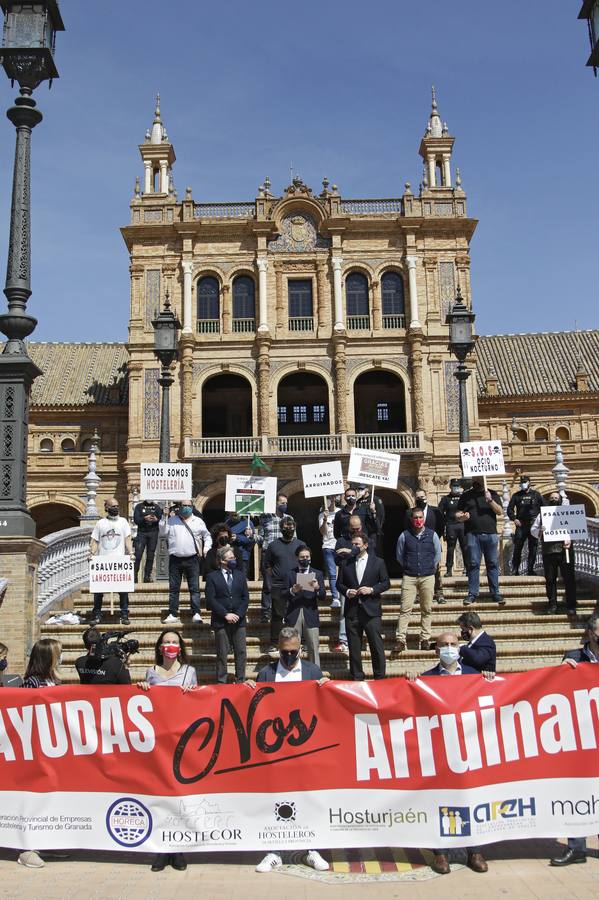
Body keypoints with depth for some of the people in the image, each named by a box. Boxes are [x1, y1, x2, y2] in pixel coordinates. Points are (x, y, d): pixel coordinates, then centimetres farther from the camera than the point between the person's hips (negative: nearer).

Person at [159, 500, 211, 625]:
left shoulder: (198, 521, 10)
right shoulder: (172, 520, 9)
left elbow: (207, 536, 18)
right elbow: (163, 533, 0)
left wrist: (206, 547, 4)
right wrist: (164, 517, -5)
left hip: (192, 559, -1)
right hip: (175, 559, 1)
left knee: (194, 588, -3)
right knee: (173, 588, 4)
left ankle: (196, 614, -1)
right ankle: (173, 614, 10)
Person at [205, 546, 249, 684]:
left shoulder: (240, 575, 12)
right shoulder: (212, 577, 0)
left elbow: (245, 597, 8)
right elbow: (210, 600, -6)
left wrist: (238, 614, -6)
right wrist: (226, 614, -13)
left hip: (238, 620, 3)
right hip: (220, 621, -3)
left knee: (241, 653, 3)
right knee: (222, 654, 1)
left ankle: (240, 681, 10)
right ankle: (221, 682, 8)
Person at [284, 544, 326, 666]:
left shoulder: (317, 573, 11)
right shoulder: (290, 573, 9)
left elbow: (323, 596, 4)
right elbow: (284, 596, 3)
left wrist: (317, 588, -17)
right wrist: (292, 591, -18)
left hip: (310, 615, 0)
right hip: (293, 615, 0)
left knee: (313, 648, -2)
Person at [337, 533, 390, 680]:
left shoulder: (378, 562, 4)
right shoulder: (346, 563, 9)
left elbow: (386, 583, 4)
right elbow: (339, 584, 13)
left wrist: (372, 589, -11)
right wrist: (347, 591, -7)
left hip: (371, 611, -2)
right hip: (352, 611, 2)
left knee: (377, 645, -3)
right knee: (354, 646, 7)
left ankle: (380, 677, 8)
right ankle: (357, 677, 17)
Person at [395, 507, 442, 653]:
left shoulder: (432, 535, 2)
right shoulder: (404, 536, 1)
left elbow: (437, 554, 14)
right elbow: (399, 556, 13)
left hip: (427, 577, 1)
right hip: (409, 577, -1)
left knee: (427, 609, 3)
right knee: (405, 609, -6)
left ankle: (425, 639, 10)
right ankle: (400, 639, -6)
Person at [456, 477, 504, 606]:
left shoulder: (492, 494, 12)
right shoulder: (466, 495, 11)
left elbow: (500, 511, 2)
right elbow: (457, 514, 10)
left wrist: (490, 500, -13)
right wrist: (462, 517, -13)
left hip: (490, 534, 0)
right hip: (472, 534, 0)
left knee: (492, 564, 1)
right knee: (473, 564, -2)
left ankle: (495, 593, 6)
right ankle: (472, 594, 2)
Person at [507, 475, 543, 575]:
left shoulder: (536, 494, 11)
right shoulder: (516, 495, 11)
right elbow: (510, 509, 10)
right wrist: (514, 519, -5)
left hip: (533, 525, 1)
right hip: (520, 525, -1)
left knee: (533, 548, 1)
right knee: (517, 547, -7)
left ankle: (530, 568, 8)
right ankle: (515, 569, -4)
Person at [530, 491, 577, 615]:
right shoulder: (542, 513, 17)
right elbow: (533, 529, 14)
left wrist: (569, 539, -16)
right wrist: (540, 532, -9)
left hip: (565, 549, -1)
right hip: (548, 550, 1)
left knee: (569, 578, -3)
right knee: (550, 579, 4)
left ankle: (571, 605, 1)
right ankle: (552, 604, 13)